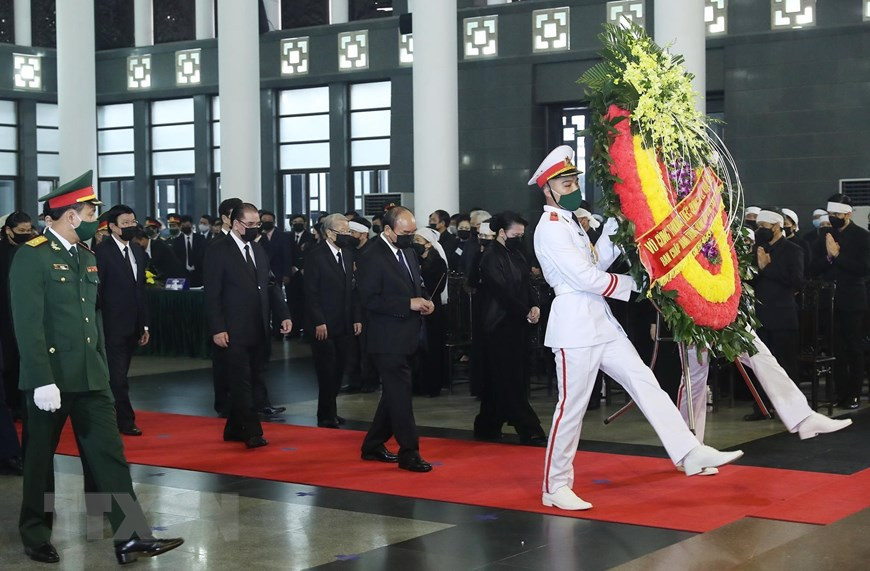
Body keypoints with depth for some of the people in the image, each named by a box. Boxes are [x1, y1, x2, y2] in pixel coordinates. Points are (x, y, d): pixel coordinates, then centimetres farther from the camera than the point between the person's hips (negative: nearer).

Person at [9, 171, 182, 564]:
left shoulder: (87, 257, 13)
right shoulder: (32, 257, -12)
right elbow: (28, 324, -17)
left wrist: (102, 367, 15)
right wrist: (42, 381, -21)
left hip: (91, 377, 7)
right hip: (52, 377, -7)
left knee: (109, 453, 1)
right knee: (41, 459, 8)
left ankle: (131, 537, -1)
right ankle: (36, 537, 23)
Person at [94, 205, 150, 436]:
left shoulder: (138, 251, 12)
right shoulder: (102, 251, -10)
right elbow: (96, 290, -11)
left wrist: (144, 324, 15)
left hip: (132, 325, 7)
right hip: (112, 326, -7)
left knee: (119, 375, 11)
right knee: (117, 376, -2)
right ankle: (126, 420, 4)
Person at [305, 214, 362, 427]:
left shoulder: (348, 253, 11)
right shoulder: (316, 255, -8)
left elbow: (352, 289, 14)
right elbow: (311, 292, -11)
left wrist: (357, 318, 8)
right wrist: (318, 322, -16)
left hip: (344, 323, 6)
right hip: (325, 324, -6)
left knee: (338, 370, 6)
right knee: (327, 370, -2)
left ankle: (329, 412, 16)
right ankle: (327, 415, 8)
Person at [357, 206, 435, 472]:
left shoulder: (408, 252, 11)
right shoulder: (372, 258, -15)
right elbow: (370, 300, -20)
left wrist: (424, 301, 1)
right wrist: (408, 304, -22)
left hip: (407, 338, 9)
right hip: (388, 340, -9)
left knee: (394, 394, 16)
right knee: (400, 395, -7)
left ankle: (373, 446, 27)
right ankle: (409, 452, 0)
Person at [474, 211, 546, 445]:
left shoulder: (516, 255, 12)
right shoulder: (491, 259, -13)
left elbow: (526, 285, 12)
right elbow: (504, 293, -18)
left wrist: (535, 306, -6)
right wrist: (526, 313, -15)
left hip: (518, 325, 8)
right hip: (500, 327, -8)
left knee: (498, 379, 13)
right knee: (511, 381, -5)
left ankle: (487, 426, 22)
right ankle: (529, 431, -4)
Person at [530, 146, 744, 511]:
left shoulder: (569, 224, 20)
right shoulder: (550, 228, -11)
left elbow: (595, 263, 13)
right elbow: (584, 277, -16)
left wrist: (612, 230, 5)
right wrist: (632, 284, -7)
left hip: (600, 321, 9)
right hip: (574, 323, -9)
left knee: (645, 382, 1)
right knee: (571, 408, -4)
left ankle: (690, 454, -2)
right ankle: (555, 487, 6)